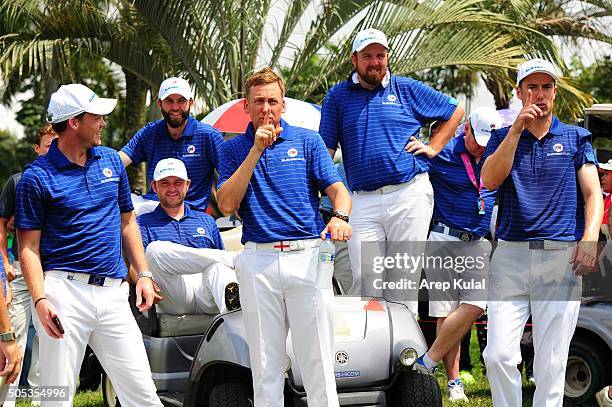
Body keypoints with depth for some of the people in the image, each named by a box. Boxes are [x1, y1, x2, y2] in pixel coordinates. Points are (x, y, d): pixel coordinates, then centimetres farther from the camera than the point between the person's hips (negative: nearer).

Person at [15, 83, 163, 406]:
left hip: (113, 292, 5)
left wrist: (143, 274, 12)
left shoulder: (111, 161, 13)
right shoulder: (37, 176, -4)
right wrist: (40, 300, -16)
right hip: (64, 291, -4)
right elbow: (29, 246, -4)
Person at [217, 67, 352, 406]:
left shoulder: (307, 141, 8)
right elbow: (227, 203, -4)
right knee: (264, 365, 5)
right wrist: (256, 150, -9)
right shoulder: (234, 149, 10)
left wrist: (340, 217, -23)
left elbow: (338, 190, 0)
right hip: (258, 262, 1)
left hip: (308, 256, -1)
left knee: (317, 359, -2)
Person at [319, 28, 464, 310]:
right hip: (363, 200, 0)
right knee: (363, 280, -7)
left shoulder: (407, 88, 10)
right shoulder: (338, 96, 11)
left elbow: (455, 112, 21)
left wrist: (433, 147, 10)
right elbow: (325, 149, 6)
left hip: (410, 194, 0)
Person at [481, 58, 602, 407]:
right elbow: (490, 180, -5)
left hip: (562, 258, 0)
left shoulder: (576, 138, 12)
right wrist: (517, 129, -12)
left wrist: (590, 239, -15)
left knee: (551, 363, -1)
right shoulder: (503, 137, 13)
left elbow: (593, 194, 3)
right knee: (498, 355, -8)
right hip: (510, 256, 1)